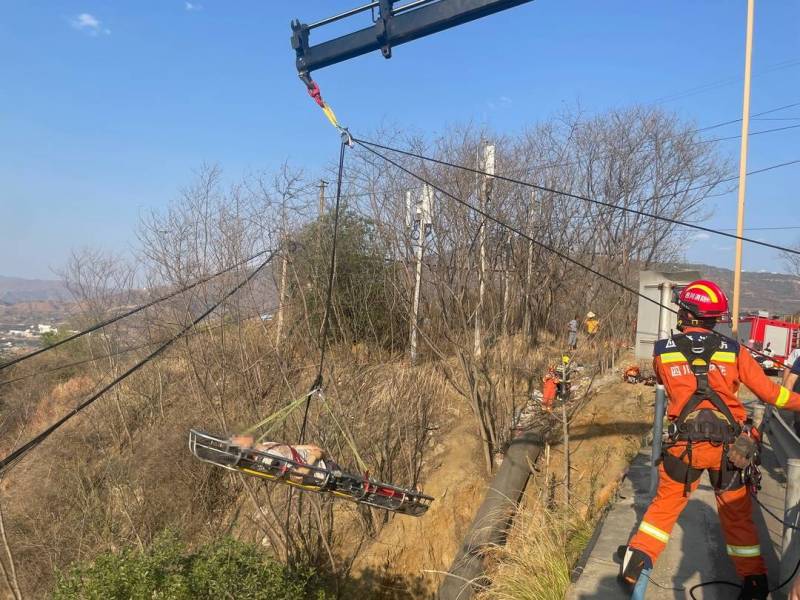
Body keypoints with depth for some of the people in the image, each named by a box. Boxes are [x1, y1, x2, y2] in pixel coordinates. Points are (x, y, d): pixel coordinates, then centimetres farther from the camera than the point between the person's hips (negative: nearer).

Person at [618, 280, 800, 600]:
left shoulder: (662, 351, -2)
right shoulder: (733, 350, -2)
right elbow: (768, 391, 2)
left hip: (684, 443, 0)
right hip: (730, 446, 1)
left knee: (665, 505, 16)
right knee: (737, 514, 17)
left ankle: (637, 562, 13)